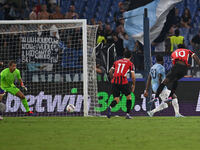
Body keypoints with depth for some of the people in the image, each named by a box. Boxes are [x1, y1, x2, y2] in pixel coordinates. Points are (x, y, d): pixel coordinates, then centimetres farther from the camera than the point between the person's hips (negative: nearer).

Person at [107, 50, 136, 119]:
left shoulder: (116, 62, 19)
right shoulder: (130, 63, 8)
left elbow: (110, 72, 17)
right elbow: (133, 77, 3)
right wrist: (133, 86, 16)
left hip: (114, 82, 3)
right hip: (123, 82, -3)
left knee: (116, 99, 6)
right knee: (129, 97, 18)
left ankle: (110, 107, -27)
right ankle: (128, 114, 13)